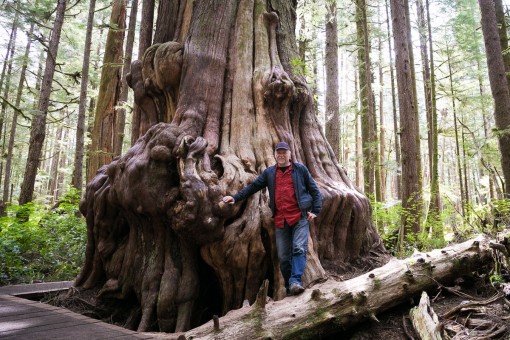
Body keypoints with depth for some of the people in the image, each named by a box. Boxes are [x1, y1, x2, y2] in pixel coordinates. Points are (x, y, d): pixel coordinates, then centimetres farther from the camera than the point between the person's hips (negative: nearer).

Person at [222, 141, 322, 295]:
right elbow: (253, 186, 10)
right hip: (280, 220, 3)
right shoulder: (269, 173, 12)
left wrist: (315, 211, -3)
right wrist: (235, 198, -1)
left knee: (299, 248, -18)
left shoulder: (300, 169, 4)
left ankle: (295, 282, -19)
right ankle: (289, 288, 15)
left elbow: (314, 190, 6)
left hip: (300, 217, -3)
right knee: (283, 256, 5)